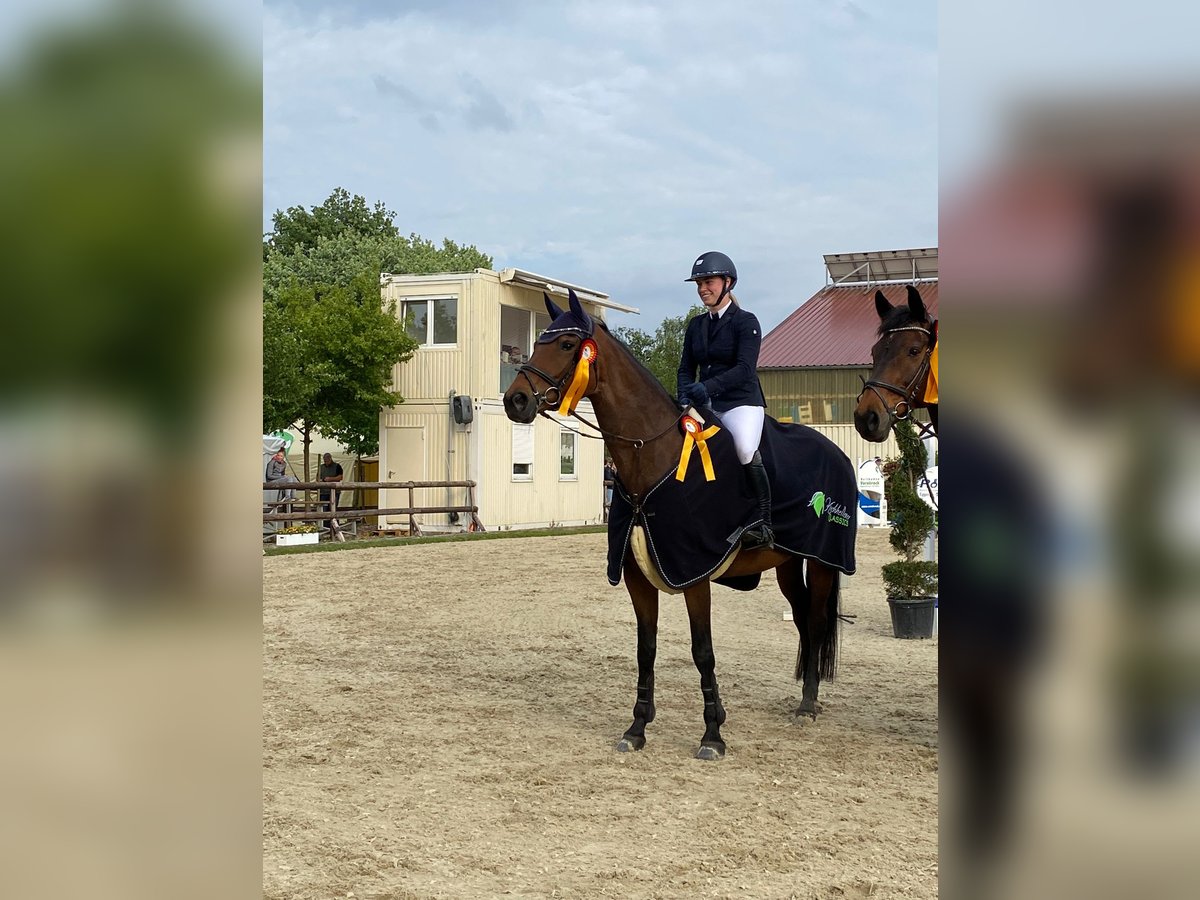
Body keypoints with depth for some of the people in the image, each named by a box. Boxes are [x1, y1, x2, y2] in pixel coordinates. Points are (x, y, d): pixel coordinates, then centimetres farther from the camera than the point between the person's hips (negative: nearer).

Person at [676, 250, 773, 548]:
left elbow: (745, 369, -16)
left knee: (745, 449, -33)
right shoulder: (696, 325, 15)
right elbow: (686, 369, 14)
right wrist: (685, 396, -7)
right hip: (705, 406, 7)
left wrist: (708, 387, -29)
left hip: (741, 403, -7)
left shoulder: (746, 322, -4)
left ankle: (764, 526, -25)